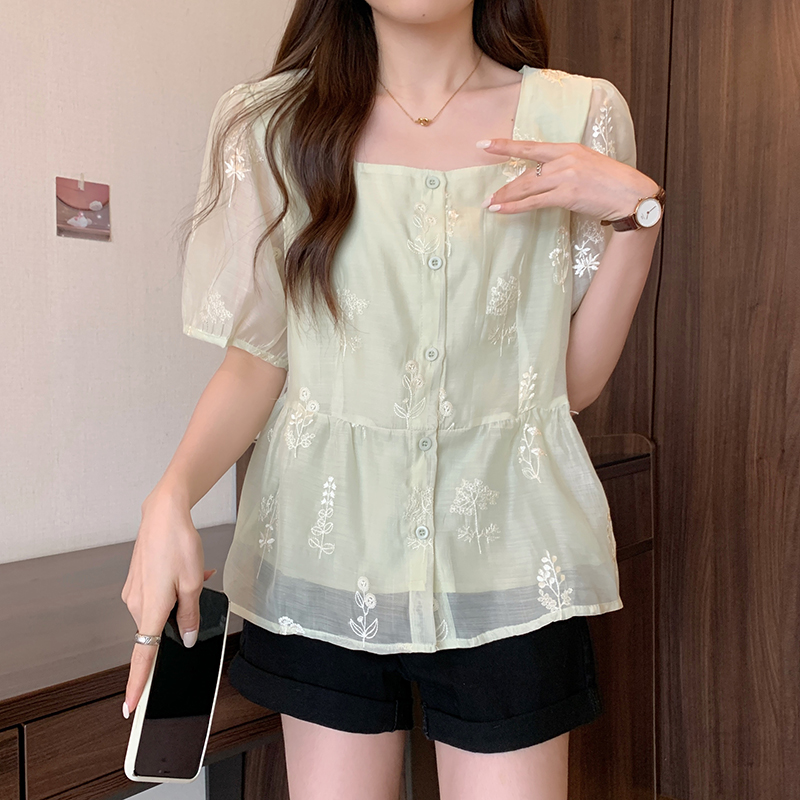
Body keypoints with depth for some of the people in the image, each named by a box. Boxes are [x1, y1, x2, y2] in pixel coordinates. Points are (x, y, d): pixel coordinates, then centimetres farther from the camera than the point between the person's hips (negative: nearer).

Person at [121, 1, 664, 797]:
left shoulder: (579, 115, 3)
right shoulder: (276, 123, 3)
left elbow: (574, 382, 2)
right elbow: (256, 360, 1)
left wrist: (638, 215, -10)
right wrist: (171, 496, -15)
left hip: (502, 549, 0)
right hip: (330, 544, 1)